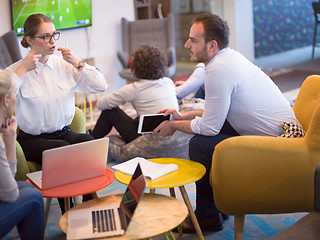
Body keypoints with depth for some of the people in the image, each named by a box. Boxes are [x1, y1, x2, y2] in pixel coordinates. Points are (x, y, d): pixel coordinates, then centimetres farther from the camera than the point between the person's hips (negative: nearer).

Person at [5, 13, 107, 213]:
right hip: (32, 139, -3)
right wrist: (22, 70, -18)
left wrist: (78, 63, -4)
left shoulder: (64, 65, 9)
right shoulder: (16, 70, -2)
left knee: (89, 143, -28)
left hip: (63, 133, 4)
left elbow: (100, 86, 5)